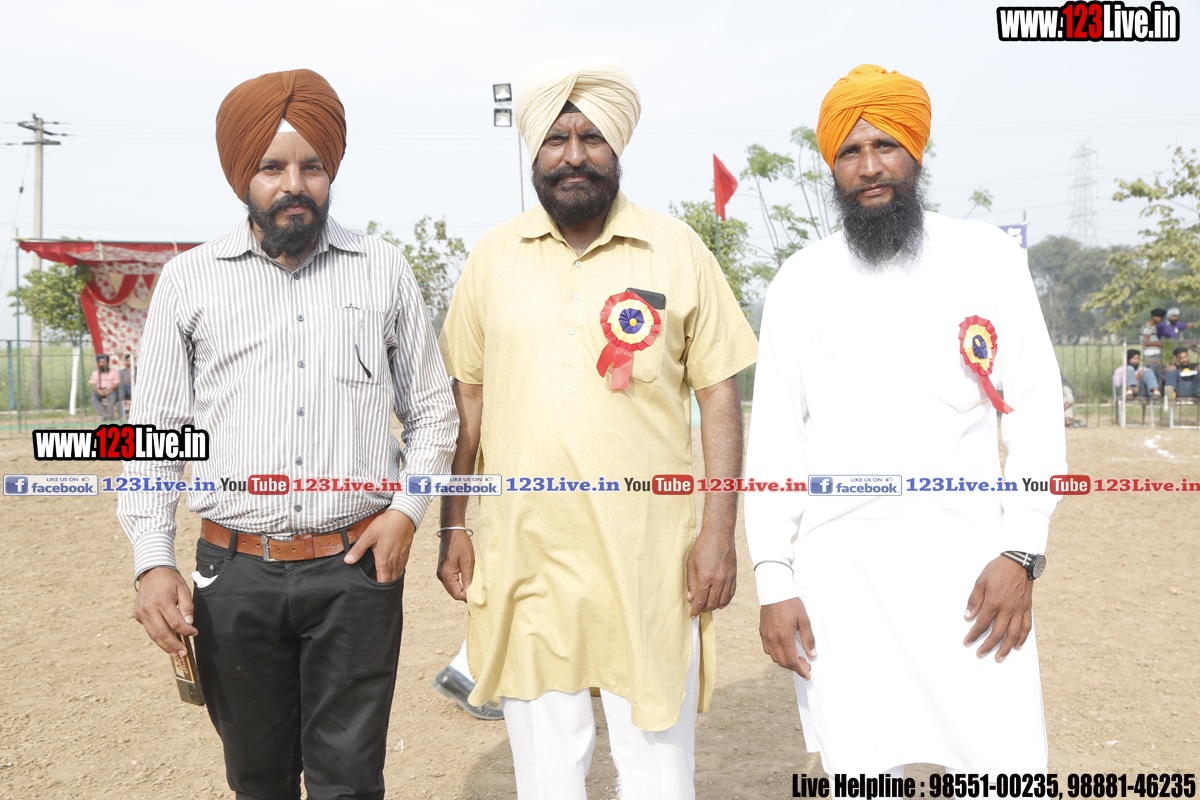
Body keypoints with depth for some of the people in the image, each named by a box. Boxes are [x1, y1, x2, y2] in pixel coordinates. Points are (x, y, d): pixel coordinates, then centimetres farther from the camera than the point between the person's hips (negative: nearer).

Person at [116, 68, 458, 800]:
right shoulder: (189, 280, 5)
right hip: (236, 573, 1)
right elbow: (154, 433, 6)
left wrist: (407, 508, -4)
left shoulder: (384, 271, 6)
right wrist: (153, 561, -3)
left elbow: (434, 410, 11)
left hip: (358, 568, -1)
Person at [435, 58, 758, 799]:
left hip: (649, 558, -2)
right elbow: (466, 396, 9)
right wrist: (453, 524, 7)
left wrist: (720, 531, -6)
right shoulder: (494, 256, 5)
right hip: (523, 557, 2)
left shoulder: (678, 250, -1)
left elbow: (720, 394, 0)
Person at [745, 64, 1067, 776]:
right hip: (836, 567, 1)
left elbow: (1035, 409, 4)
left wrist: (1021, 552, -7)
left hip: (967, 558, 0)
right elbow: (774, 435, 6)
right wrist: (773, 580, -1)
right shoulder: (802, 280, 7)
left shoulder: (987, 256, 6)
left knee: (1007, 765, -4)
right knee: (858, 771, 5)